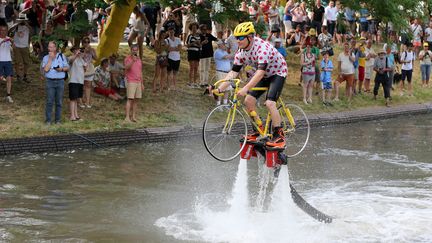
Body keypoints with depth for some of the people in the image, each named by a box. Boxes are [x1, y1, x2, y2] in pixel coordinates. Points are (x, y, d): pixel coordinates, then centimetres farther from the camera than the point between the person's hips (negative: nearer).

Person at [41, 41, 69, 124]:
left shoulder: (62, 56, 7)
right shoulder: (46, 58, 4)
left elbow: (67, 67, 9)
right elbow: (45, 69, -11)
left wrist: (61, 69, -11)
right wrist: (50, 59, -11)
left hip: (60, 81, 1)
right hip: (50, 81, -1)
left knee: (59, 102, 4)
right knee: (49, 101, -6)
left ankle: (57, 119, 13)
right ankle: (48, 120, 1)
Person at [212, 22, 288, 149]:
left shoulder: (262, 47, -34)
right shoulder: (241, 52, -10)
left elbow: (260, 72, -44)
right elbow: (233, 72, -10)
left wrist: (246, 88, -53)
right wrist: (220, 88, -23)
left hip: (278, 72, -8)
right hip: (264, 74, 8)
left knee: (269, 103, -23)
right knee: (249, 100, -3)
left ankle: (279, 136, -15)